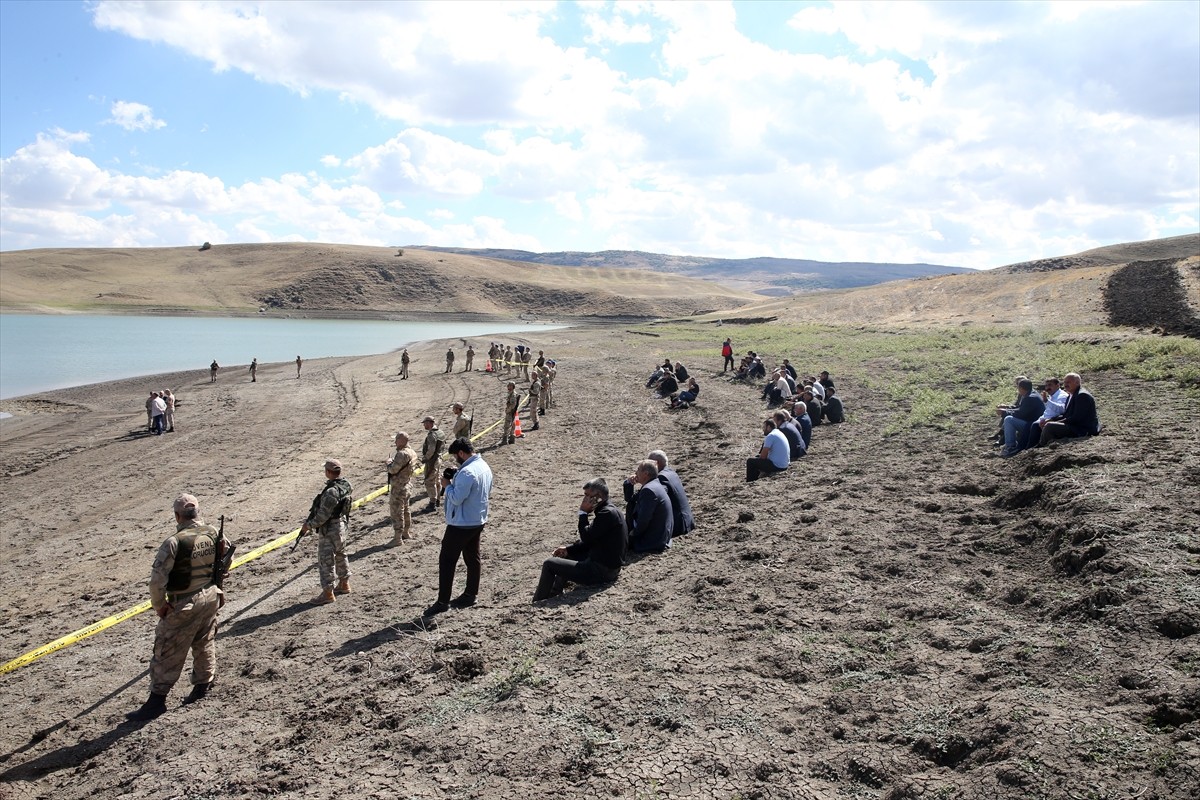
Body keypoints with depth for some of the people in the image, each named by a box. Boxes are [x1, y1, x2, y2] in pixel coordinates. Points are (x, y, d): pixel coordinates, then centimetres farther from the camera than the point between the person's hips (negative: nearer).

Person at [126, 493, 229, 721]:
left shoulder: (174, 542, -22)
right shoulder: (214, 533, -4)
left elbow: (157, 578, -22)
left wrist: (158, 605, -7)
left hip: (184, 605, -6)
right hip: (211, 596, 6)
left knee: (168, 652, 4)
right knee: (205, 643, 22)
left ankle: (157, 699, 11)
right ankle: (203, 685, 34)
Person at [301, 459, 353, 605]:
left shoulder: (331, 492, -30)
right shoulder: (345, 485, -1)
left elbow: (323, 515, -26)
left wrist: (309, 525, -11)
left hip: (329, 529, -10)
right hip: (341, 524, 10)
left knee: (325, 560, 1)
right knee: (340, 555, 21)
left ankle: (327, 593, 8)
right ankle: (344, 584, 34)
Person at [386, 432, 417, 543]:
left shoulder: (402, 454, -25)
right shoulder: (412, 452, 6)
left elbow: (393, 469, -26)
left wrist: (389, 463, -7)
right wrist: (392, 461, 2)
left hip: (398, 487, -10)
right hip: (407, 484, 10)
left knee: (396, 512, -3)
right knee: (405, 510, 21)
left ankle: (397, 538, 2)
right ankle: (407, 533, 32)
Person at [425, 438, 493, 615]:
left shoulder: (467, 472, -25)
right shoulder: (485, 466, 5)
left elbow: (457, 499, -26)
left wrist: (447, 485, -9)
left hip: (461, 524, -9)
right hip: (478, 521, 9)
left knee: (447, 560, -1)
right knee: (472, 558, 16)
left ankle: (443, 601, 2)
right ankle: (470, 595, 25)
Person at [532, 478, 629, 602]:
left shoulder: (607, 513, -21)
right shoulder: (608, 510, 10)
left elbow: (586, 537, -21)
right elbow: (590, 541, 15)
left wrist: (583, 512, -13)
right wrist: (568, 549, 8)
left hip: (603, 570, -10)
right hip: (608, 564, 10)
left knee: (549, 564, -6)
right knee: (566, 555, 31)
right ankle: (554, 594, 29)